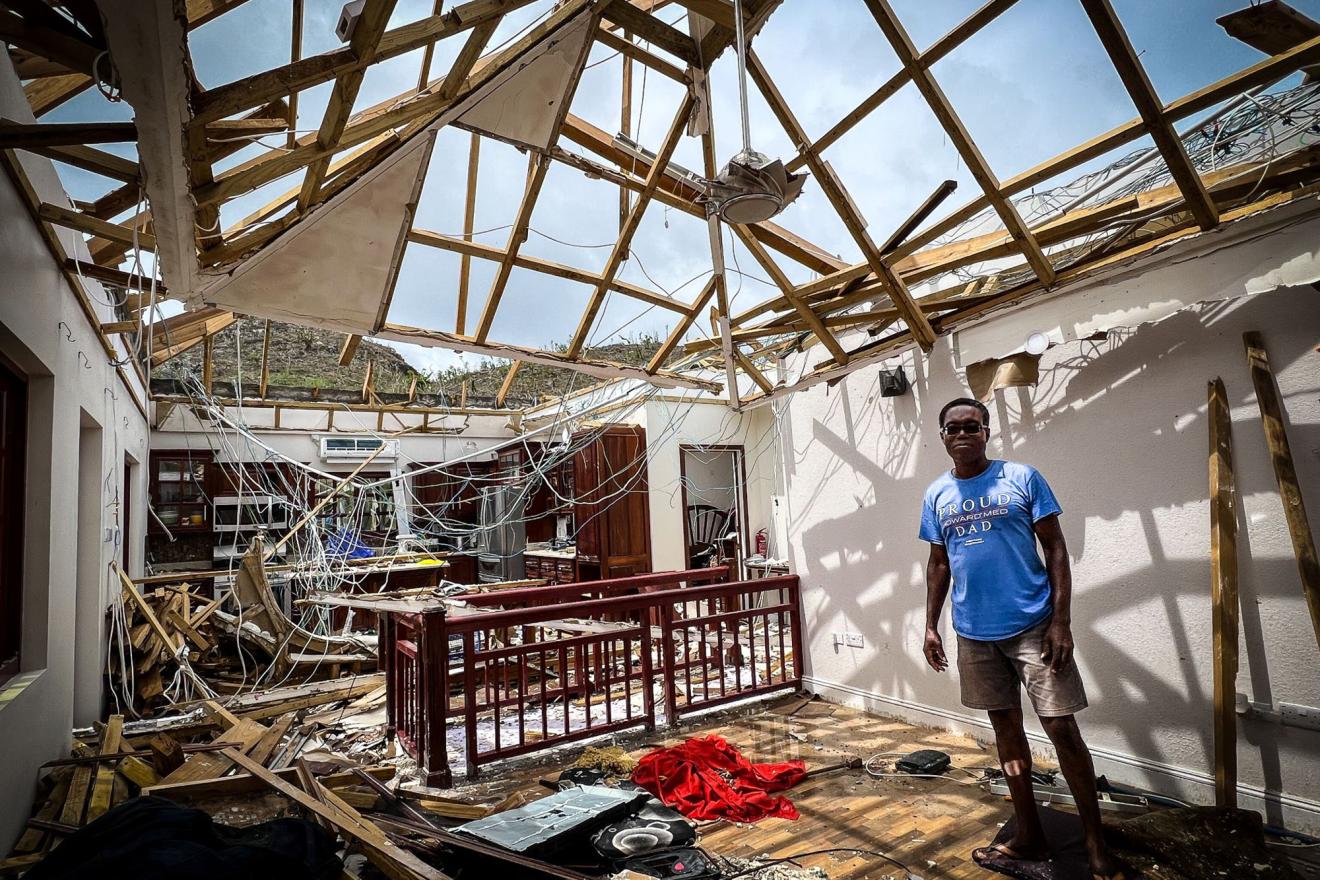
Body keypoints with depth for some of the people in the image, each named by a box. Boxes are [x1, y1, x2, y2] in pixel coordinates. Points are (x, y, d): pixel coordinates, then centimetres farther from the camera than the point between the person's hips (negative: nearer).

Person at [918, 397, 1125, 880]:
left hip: (1032, 625, -4)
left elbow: (1055, 549, -5)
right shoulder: (937, 495, 5)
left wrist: (1061, 619, -12)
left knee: (1062, 728, 0)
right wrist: (931, 626, 8)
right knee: (1006, 726, 14)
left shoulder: (1022, 477, -5)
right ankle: (1029, 836, 29)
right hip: (974, 632, 4)